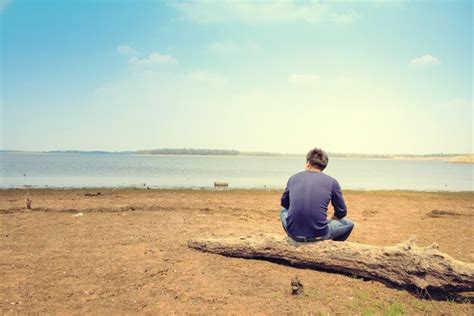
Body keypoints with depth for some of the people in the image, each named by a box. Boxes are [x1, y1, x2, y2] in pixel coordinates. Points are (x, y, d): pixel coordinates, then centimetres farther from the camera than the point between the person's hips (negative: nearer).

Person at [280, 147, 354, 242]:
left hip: (293, 233, 2)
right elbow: (341, 213, 10)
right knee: (349, 224, 25)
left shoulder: (294, 178, 8)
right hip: (318, 235, -2)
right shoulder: (332, 182, 2)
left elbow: (284, 203, 23)